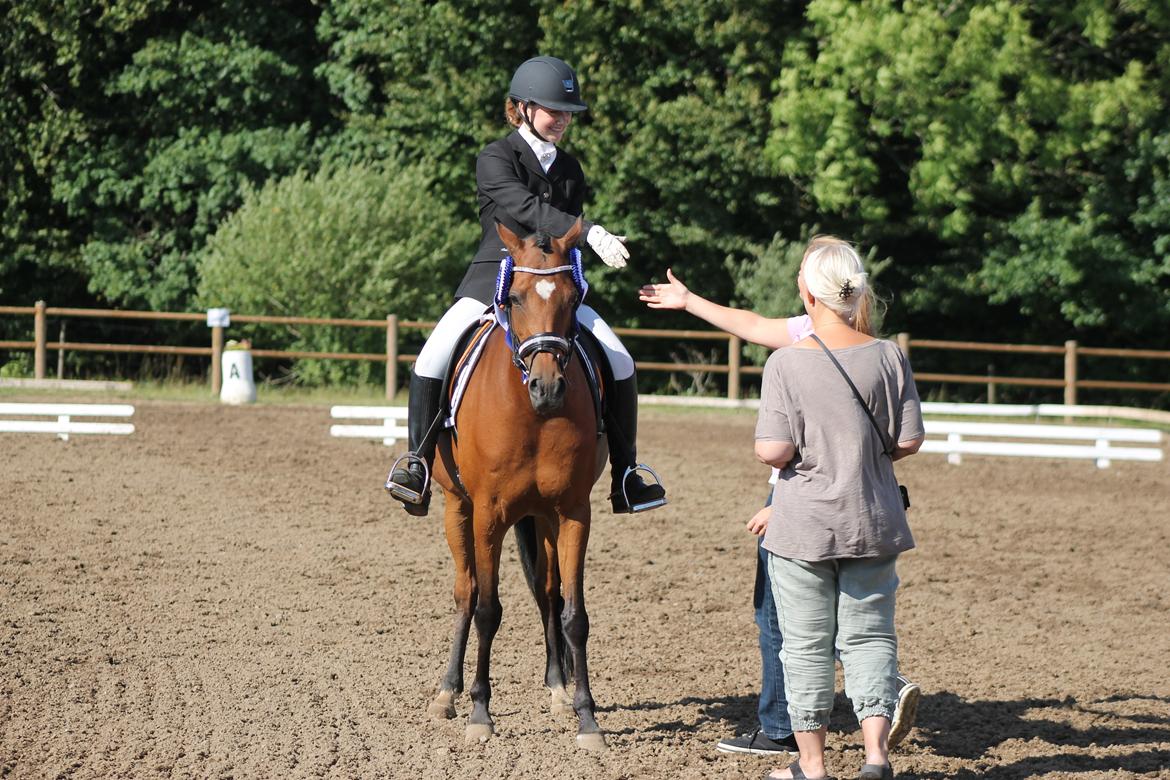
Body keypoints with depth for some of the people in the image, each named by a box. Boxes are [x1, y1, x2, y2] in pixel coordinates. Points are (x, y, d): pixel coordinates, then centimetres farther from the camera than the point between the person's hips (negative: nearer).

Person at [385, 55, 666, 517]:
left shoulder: (569, 169, 13)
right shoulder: (495, 159, -6)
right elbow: (527, 208, -24)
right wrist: (589, 233, -36)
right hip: (492, 277, -5)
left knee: (620, 363, -11)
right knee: (433, 359, -27)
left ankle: (626, 478, 0)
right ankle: (418, 465, -15)